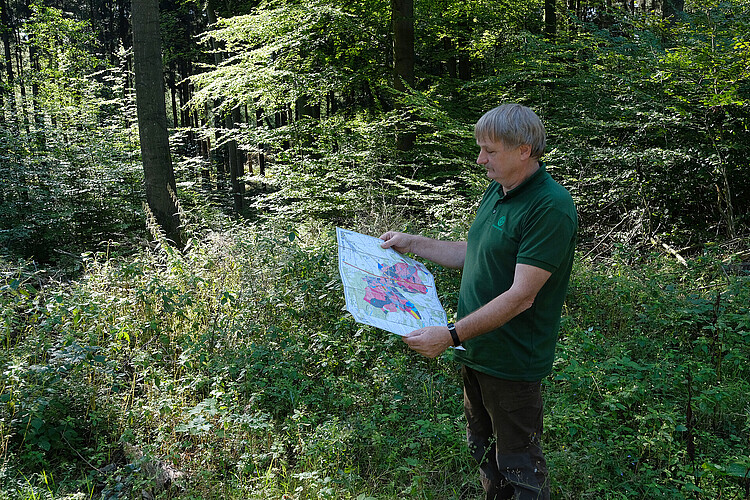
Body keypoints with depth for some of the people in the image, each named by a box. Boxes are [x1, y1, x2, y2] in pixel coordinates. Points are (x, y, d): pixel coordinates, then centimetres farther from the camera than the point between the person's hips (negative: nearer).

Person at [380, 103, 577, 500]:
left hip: (511, 361, -9)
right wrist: (412, 243, 12)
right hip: (475, 349, 9)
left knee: (518, 466, 8)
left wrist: (451, 334, -27)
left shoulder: (551, 207, -23)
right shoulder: (497, 190, 7)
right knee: (481, 448, 24)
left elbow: (521, 296, -26)